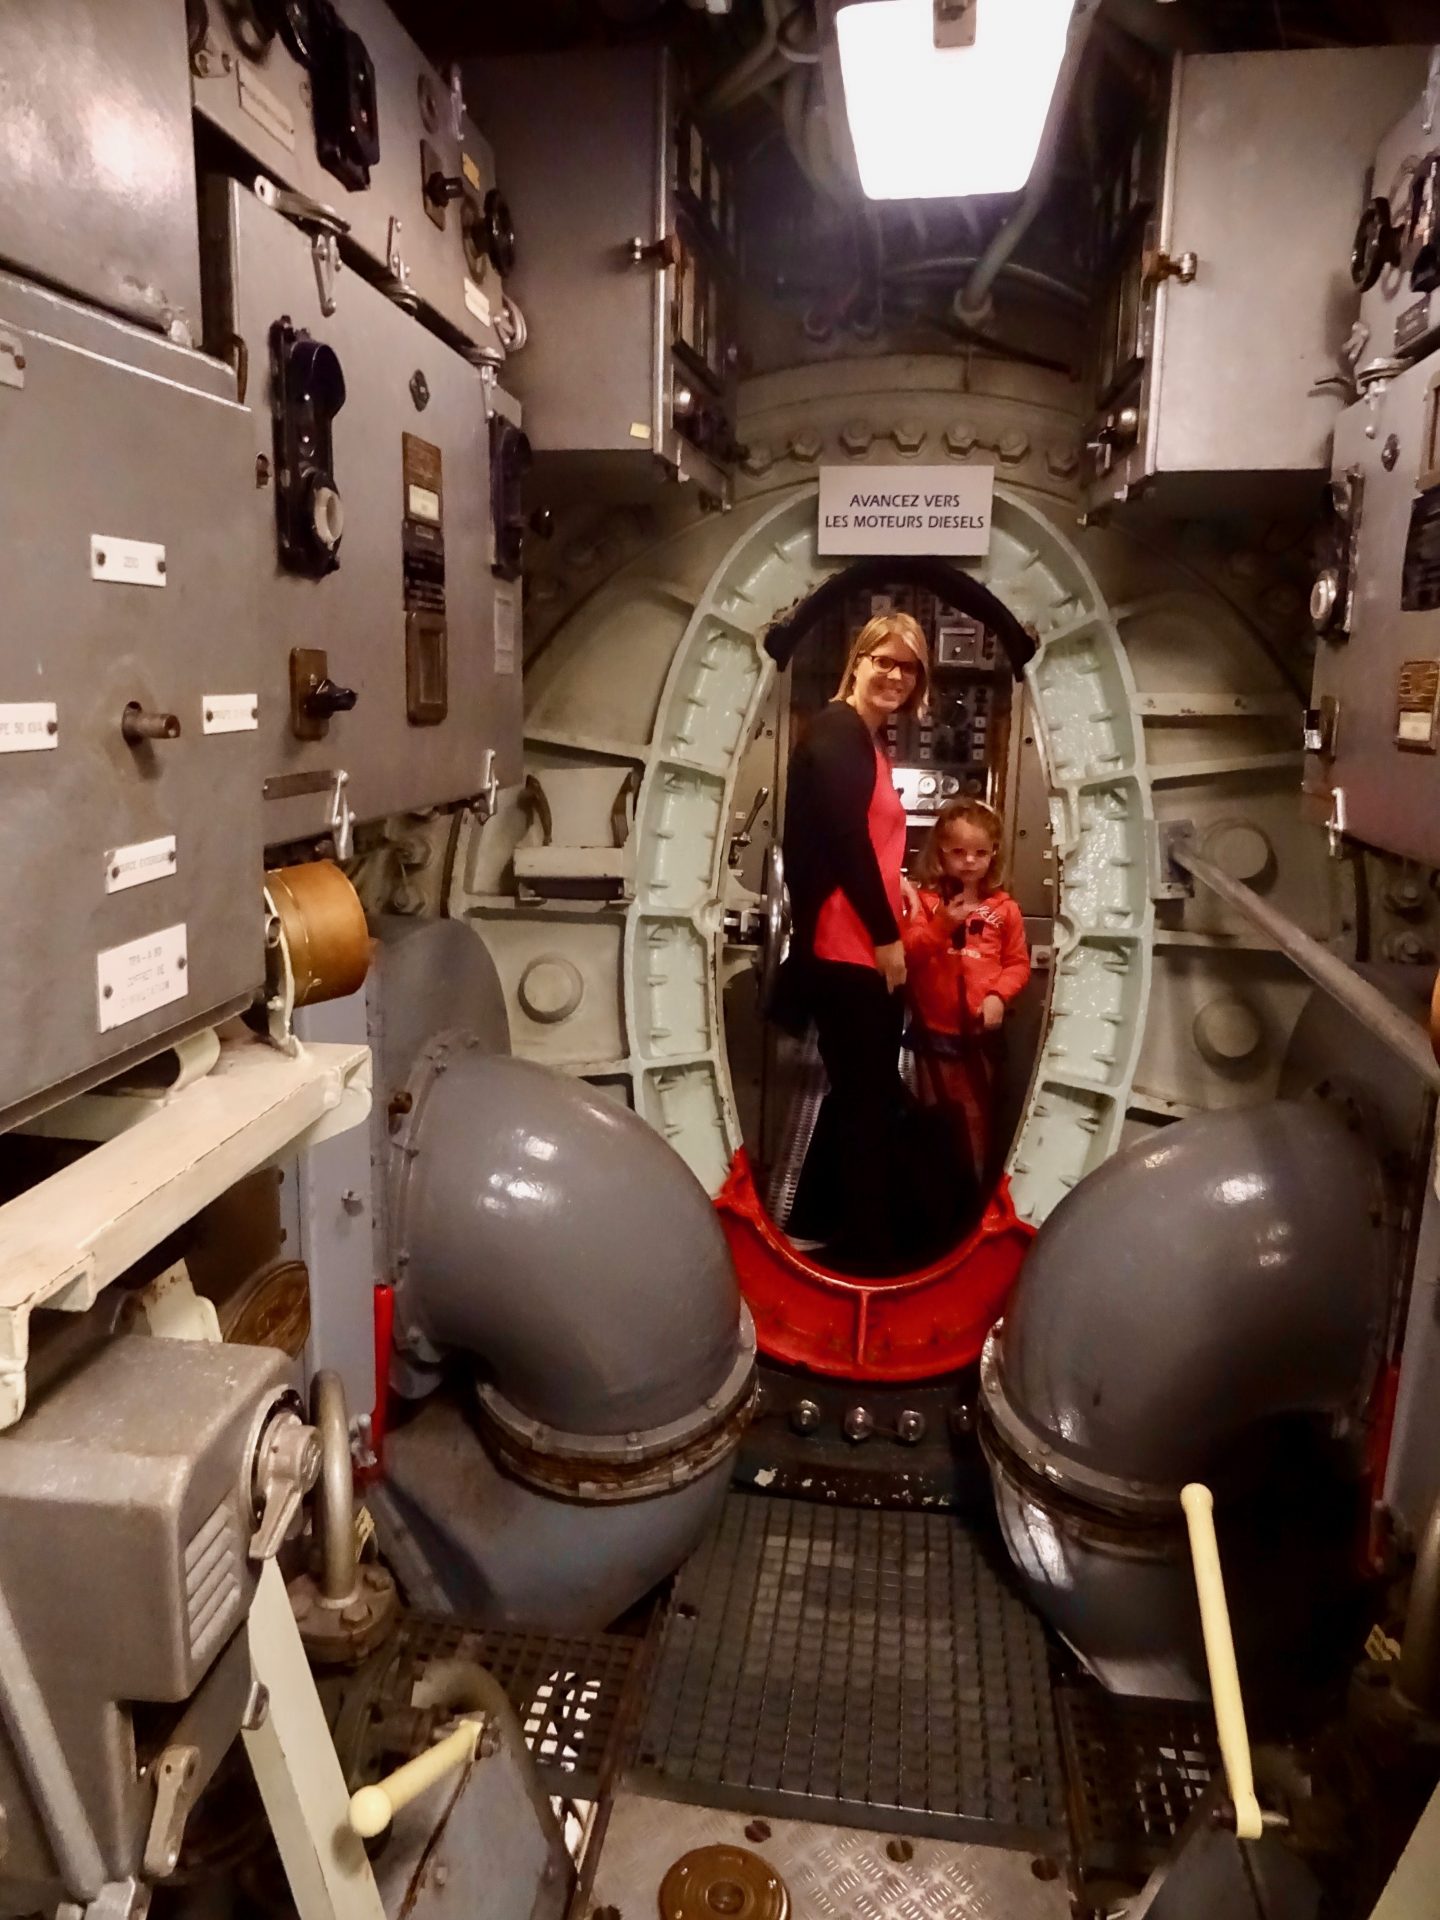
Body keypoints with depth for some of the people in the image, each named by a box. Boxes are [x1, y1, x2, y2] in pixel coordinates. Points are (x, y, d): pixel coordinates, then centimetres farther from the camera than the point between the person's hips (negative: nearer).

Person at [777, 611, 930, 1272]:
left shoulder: (868, 742, 19)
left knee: (857, 1092, 18)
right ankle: (867, 1244, 13)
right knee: (873, 1099, -1)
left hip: (862, 948, 10)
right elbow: (844, 839, -20)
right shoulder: (837, 731, -11)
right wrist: (886, 935, -17)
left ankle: (819, 1221, 31)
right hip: (852, 949, -10)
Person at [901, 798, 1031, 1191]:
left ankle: (974, 1190, 21)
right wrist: (941, 925, -26)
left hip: (980, 1031, 0)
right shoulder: (925, 900, -3)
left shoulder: (1004, 909, 1)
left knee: (975, 1115, 8)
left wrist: (998, 996, -14)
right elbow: (909, 952, -13)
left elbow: (1017, 962, 2)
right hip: (933, 1029, 0)